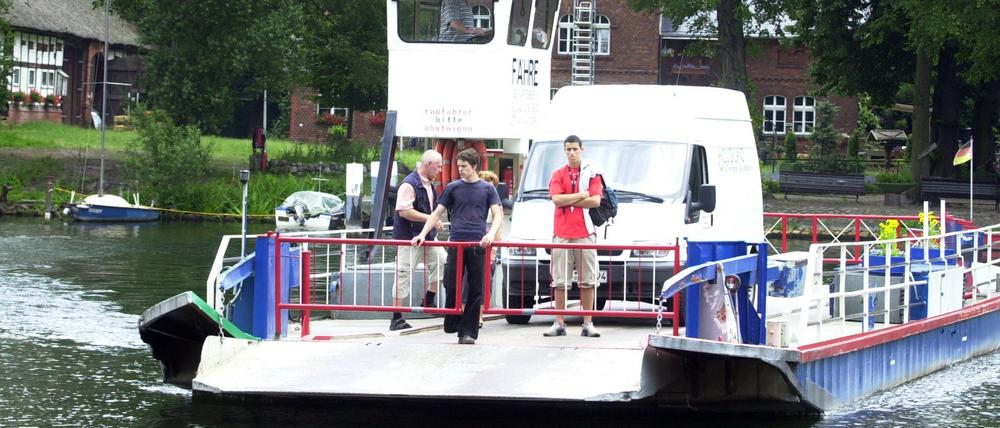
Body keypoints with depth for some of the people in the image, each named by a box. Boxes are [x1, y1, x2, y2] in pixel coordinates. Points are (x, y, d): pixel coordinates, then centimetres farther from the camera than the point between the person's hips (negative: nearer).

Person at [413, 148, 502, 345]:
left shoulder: (487, 189, 8)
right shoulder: (453, 188, 11)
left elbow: (498, 214, 3)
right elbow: (437, 213, 13)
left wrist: (491, 234, -17)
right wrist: (423, 234, 1)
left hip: (478, 245, -1)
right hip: (456, 244, 1)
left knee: (475, 290, -1)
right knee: (451, 286, -5)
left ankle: (467, 332, 3)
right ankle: (452, 325, 12)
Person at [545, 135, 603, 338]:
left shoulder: (592, 173, 6)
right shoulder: (558, 175, 10)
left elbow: (596, 200, -6)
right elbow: (556, 199, -5)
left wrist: (568, 200, -5)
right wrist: (581, 195, -5)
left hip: (585, 232, -1)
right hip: (562, 233, 1)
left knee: (587, 281, 0)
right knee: (560, 281, 0)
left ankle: (588, 324, 4)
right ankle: (559, 324, 3)